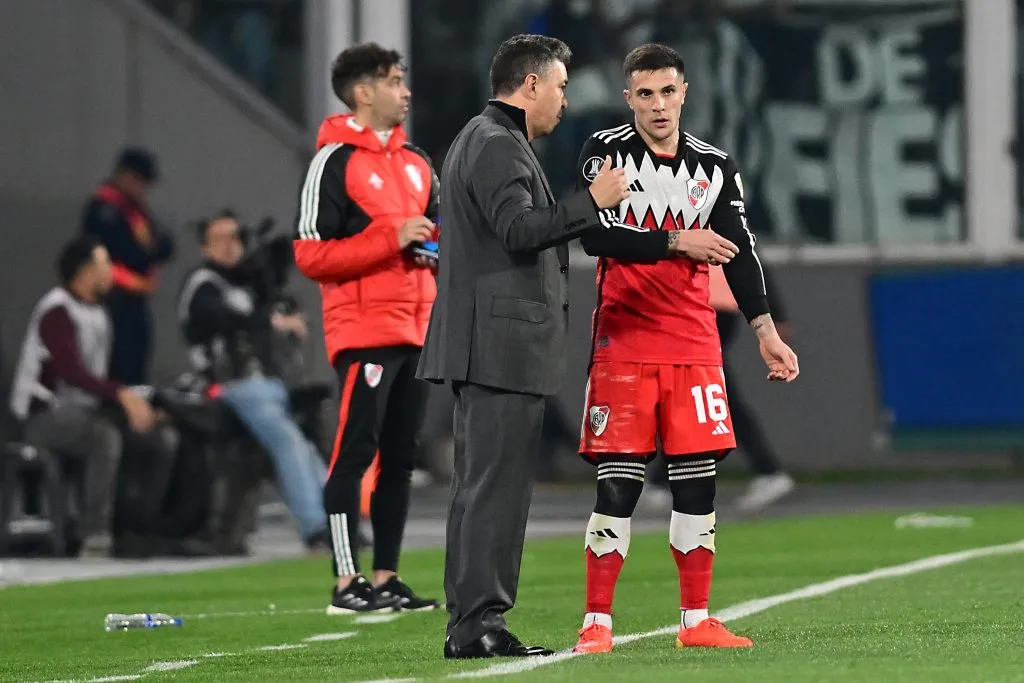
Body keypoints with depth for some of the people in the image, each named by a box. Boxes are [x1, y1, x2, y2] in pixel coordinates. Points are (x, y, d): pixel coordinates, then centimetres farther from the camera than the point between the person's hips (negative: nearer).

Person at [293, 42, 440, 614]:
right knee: (356, 452, -8)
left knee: (400, 457, 8)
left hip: (415, 329, 8)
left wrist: (435, 245, 4)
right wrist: (390, 239, -18)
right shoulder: (335, 162, -6)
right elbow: (312, 255, -12)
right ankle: (348, 583, -8)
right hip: (364, 332, -8)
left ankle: (386, 578, 13)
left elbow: (437, 228, 29)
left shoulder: (416, 163, 16)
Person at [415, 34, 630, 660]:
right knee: (497, 485, -10)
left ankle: (469, 626, 13)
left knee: (481, 486, 11)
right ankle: (481, 624, -11)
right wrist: (593, 202, -18)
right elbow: (519, 228, -23)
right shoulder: (498, 145, -11)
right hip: (502, 343, -11)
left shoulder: (482, 139, 23)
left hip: (487, 344, 11)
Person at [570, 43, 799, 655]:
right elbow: (597, 238, -14)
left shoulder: (716, 167, 9)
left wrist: (766, 331, 1)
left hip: (695, 346, 4)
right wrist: (676, 242, -18)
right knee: (619, 484, -7)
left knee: (698, 482, 3)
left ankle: (697, 621, 9)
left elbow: (739, 253, 9)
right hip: (624, 345, -4)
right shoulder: (606, 152, -2)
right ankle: (597, 623, -2)